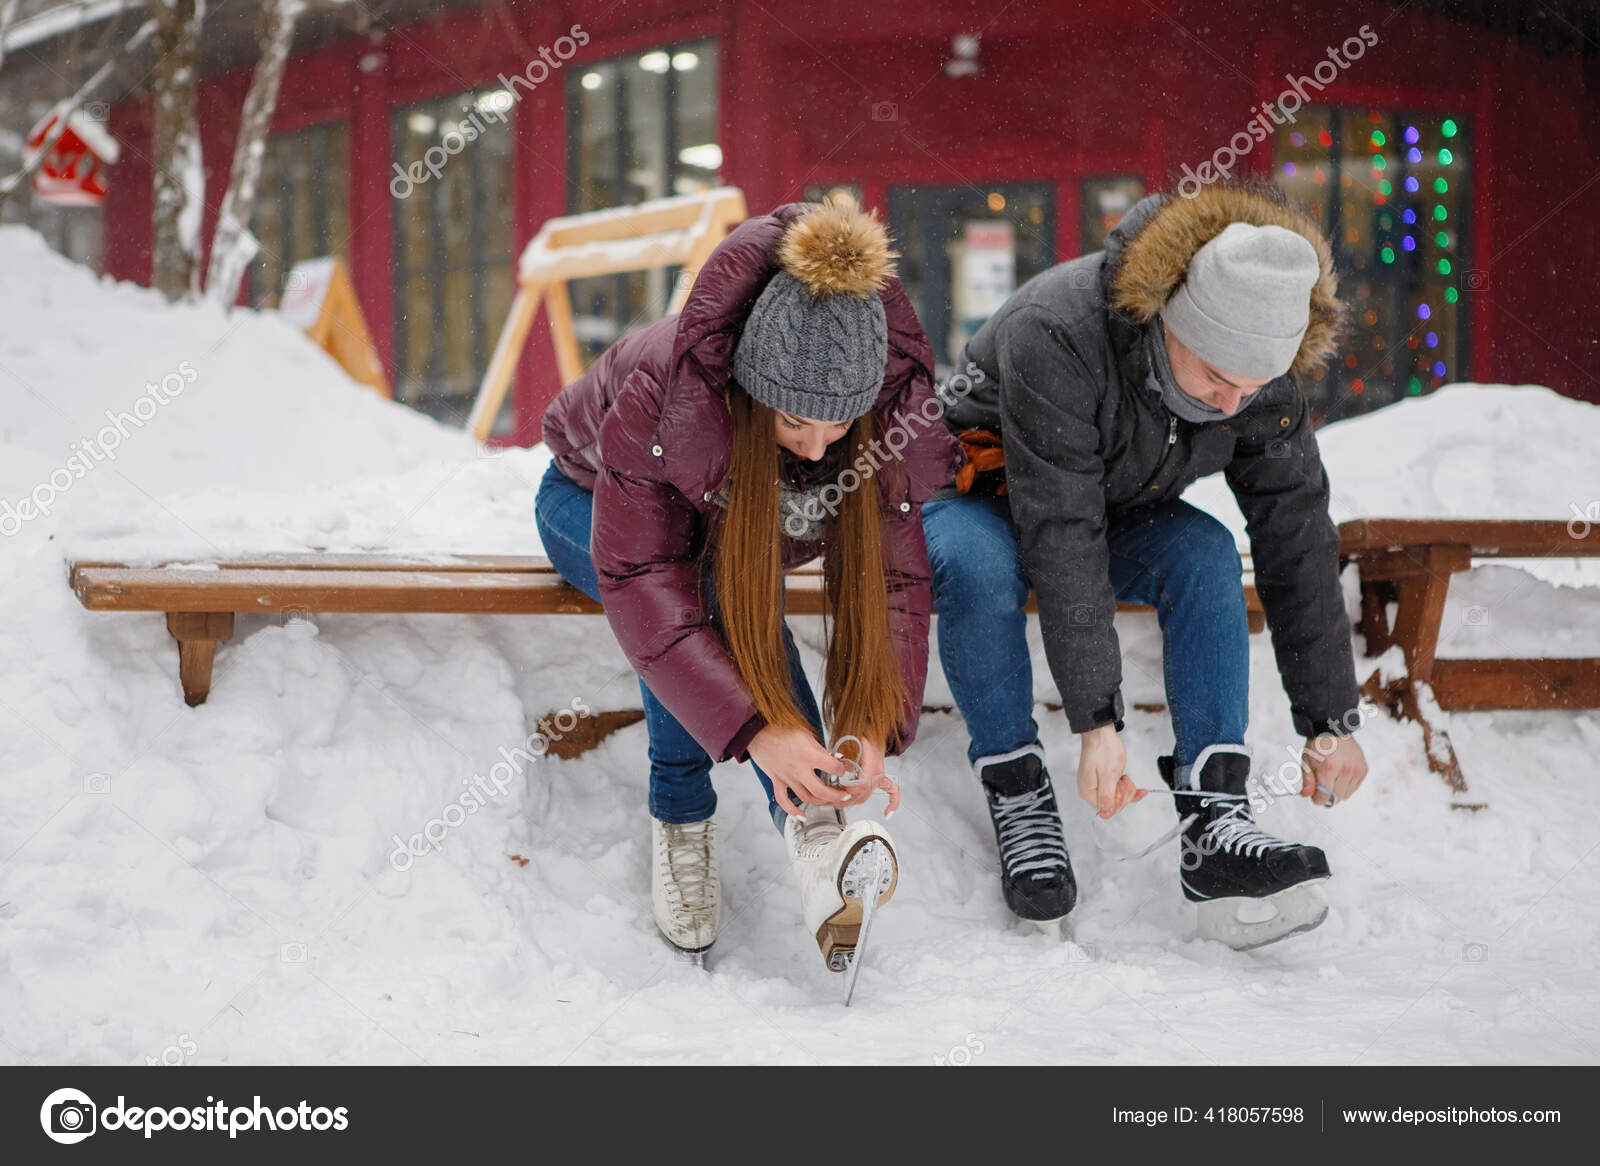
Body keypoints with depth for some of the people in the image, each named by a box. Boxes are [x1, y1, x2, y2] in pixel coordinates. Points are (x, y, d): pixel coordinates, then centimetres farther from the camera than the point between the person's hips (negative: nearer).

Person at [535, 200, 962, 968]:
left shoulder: (899, 409, -29)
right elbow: (643, 580, -40)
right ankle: (808, 825, -38)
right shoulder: (660, 391, -40)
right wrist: (757, 729, -49)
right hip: (594, 505, -3)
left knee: (731, 582, -34)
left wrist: (874, 727, -41)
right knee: (715, 583, -36)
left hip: (756, 528, 3)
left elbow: (892, 579, -24)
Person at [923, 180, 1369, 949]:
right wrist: (1097, 723, -41)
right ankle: (1016, 792, -23)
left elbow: (1298, 542, -14)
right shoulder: (1056, 336, -36)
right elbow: (1061, 539, -38)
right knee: (979, 563, -39)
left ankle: (1214, 816, -31)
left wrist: (1331, 719, -17)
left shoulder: (1262, 374, -18)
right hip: (976, 499, -4)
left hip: (1116, 512, 4)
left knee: (1205, 554, -27)